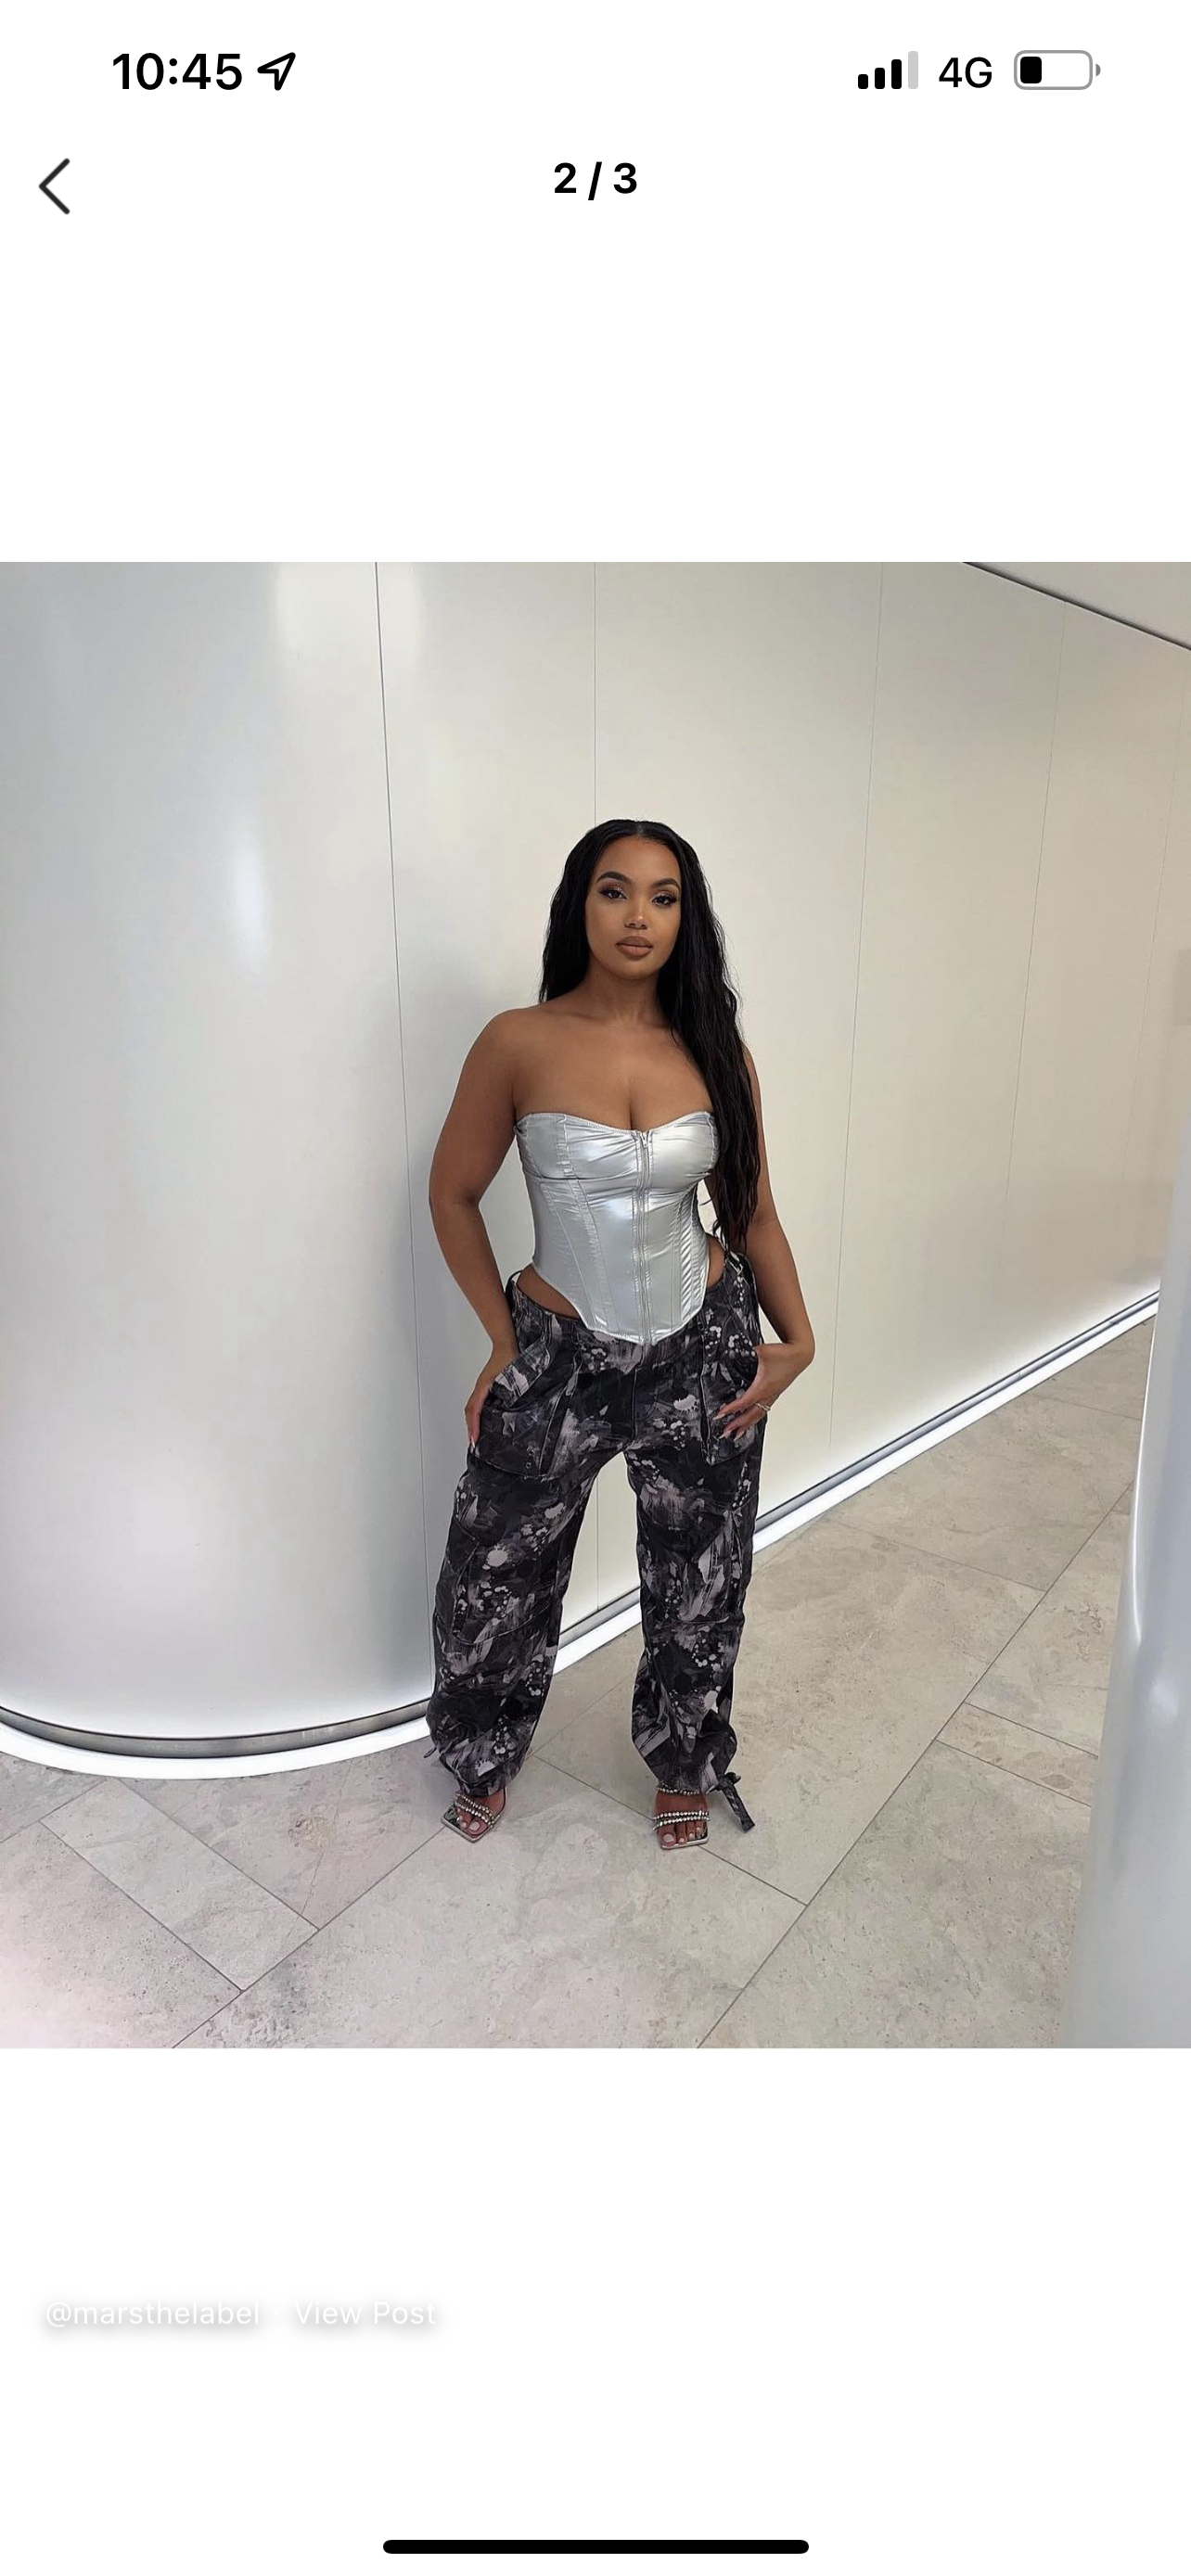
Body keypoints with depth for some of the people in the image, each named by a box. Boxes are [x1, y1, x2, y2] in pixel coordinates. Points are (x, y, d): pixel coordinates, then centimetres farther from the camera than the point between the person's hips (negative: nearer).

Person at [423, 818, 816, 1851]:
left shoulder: (716, 1050, -4)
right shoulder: (519, 1044, -12)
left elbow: (754, 1213, 4)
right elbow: (453, 1195, -2)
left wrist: (797, 1340, -4)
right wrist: (505, 1342, -3)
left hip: (703, 1352, 2)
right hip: (560, 1357, -1)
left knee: (699, 1580, 18)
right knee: (498, 1571, 13)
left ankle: (684, 1763, 48)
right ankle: (486, 1757, 46)